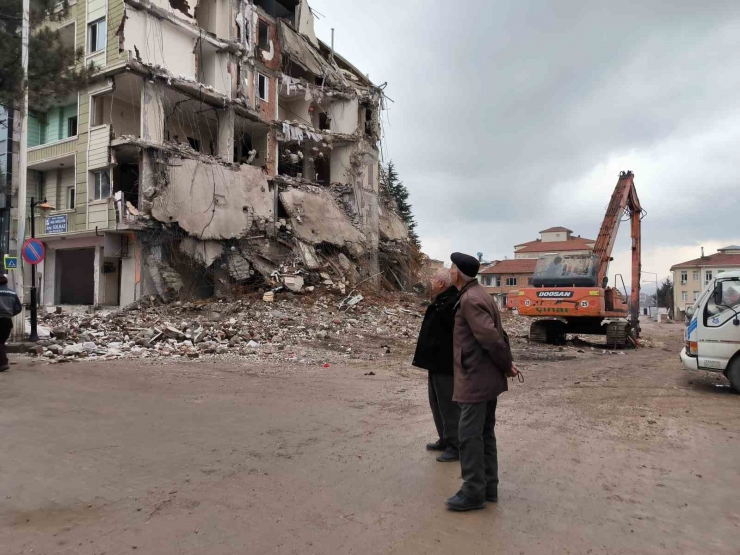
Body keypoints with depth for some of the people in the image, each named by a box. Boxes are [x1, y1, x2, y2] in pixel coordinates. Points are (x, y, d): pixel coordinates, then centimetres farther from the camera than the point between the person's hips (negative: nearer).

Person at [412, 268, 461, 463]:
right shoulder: (442, 301, 13)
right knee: (437, 404, 19)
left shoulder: (453, 303, -22)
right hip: (437, 362, 11)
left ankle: (456, 446, 12)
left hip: (446, 364, -11)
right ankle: (445, 439, 32)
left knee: (449, 406, 0)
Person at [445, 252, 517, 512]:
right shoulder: (479, 295, 14)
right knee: (485, 433, 16)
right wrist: (506, 363, 9)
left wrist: (506, 366, -11)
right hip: (487, 377, 10)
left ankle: (473, 492, 8)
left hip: (475, 379, -10)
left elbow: (490, 337, -24)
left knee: (469, 436, -1)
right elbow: (496, 334, 15)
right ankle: (489, 487, 26)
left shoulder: (470, 299, -19)